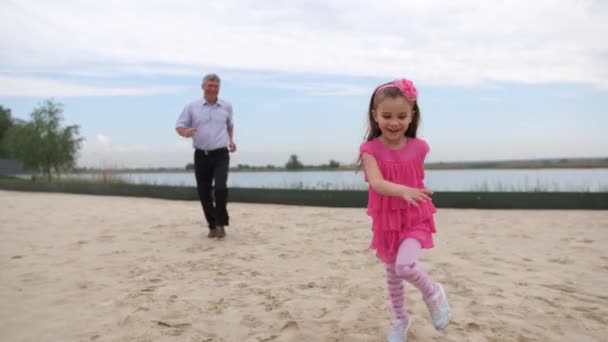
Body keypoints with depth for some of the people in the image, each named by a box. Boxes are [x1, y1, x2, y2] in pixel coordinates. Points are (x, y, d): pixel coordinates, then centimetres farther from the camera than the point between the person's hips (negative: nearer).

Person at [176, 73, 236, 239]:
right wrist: (185, 132, -21)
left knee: (220, 188, -19)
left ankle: (221, 224, -1)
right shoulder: (192, 107, 1)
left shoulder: (227, 106, 6)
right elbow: (179, 126, 2)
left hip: (221, 155, -1)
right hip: (201, 156, 1)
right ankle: (212, 225, 20)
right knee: (204, 193, 3)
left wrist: (231, 140, 13)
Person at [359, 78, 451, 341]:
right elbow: (376, 183, -30)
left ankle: (433, 293, 10)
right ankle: (400, 320, 38)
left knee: (405, 266, -23)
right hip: (386, 220, 1)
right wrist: (402, 191, -45)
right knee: (392, 274, 15)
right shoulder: (371, 149, -14)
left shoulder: (418, 148, -8)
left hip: (415, 218, -1)